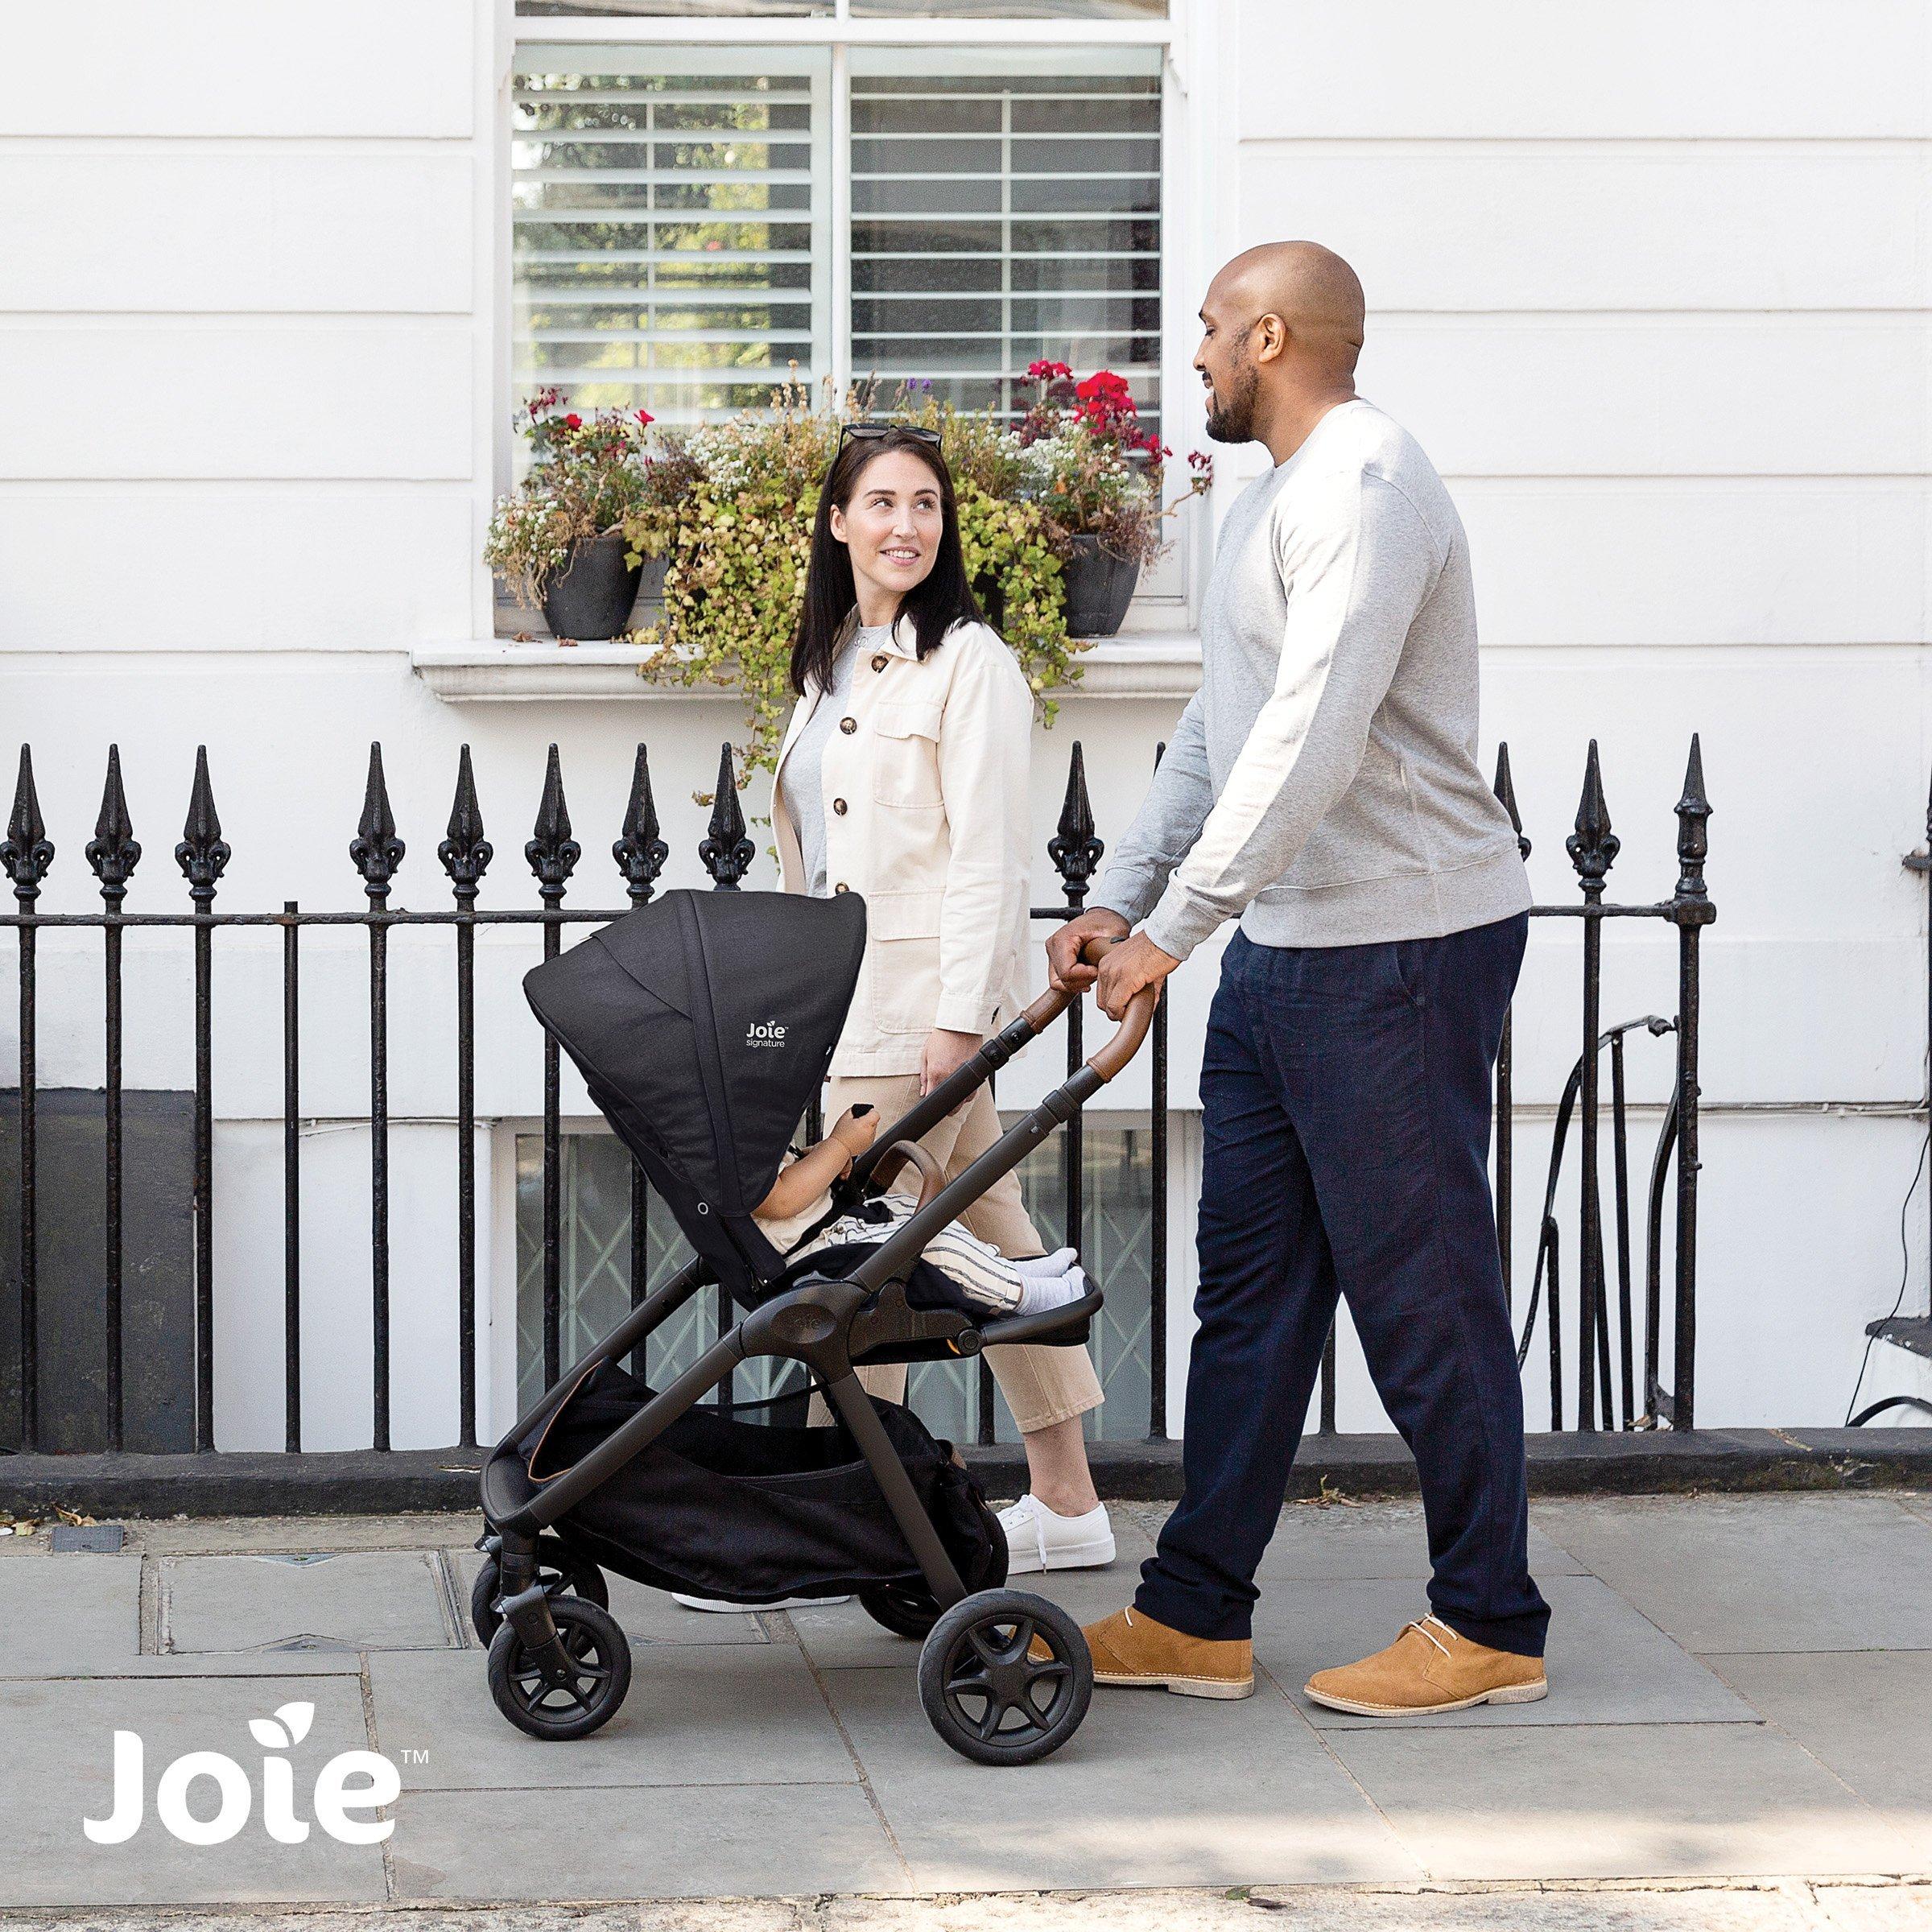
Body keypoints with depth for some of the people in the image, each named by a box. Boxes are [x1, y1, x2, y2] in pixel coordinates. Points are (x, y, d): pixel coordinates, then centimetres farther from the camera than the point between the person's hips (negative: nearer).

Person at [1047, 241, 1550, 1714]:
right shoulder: (1279, 495, 19)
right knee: (1252, 1287, 11)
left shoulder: (1361, 484, -16)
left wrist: (1177, 925, -25)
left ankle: (1492, 1629, 7)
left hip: (1404, 945, -10)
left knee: (1423, 1292, -3)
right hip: (1286, 946, 10)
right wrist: (1116, 900, 18)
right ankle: (1197, 1617, 16)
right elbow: (1219, 735, 24)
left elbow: (1314, 735, -25)